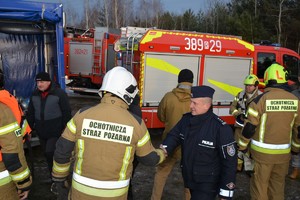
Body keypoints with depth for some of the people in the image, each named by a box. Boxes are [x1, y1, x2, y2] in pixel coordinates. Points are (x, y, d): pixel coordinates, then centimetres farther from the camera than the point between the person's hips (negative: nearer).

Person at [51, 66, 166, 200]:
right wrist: (161, 154, 23)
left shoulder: (82, 115, -12)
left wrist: (59, 176, 13)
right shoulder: (136, 123, -13)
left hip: (82, 189, 1)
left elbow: (62, 151, -5)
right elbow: (148, 158, 1)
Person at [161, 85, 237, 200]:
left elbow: (229, 162, -17)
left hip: (208, 184, -6)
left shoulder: (221, 128, -21)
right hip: (189, 179, 7)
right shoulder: (186, 119, -1)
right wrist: (165, 149, -20)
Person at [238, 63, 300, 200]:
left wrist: (242, 146, 3)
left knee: (259, 186, 10)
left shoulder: (260, 99, -14)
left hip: (262, 152, -4)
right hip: (283, 153, 4)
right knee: (278, 186, 20)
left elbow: (249, 127, -11)